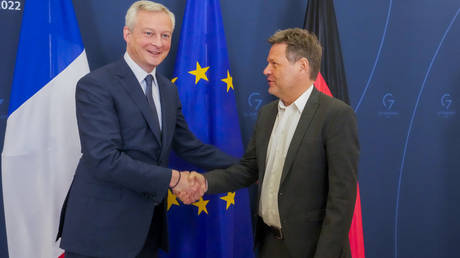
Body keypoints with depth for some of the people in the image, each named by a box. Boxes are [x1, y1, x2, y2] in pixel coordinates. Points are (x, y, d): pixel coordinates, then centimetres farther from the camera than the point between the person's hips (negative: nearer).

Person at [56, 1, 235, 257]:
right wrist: (171, 178, -17)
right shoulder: (96, 85, -13)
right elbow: (104, 160, -22)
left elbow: (189, 147, 14)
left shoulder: (168, 90, 11)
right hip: (102, 229, -6)